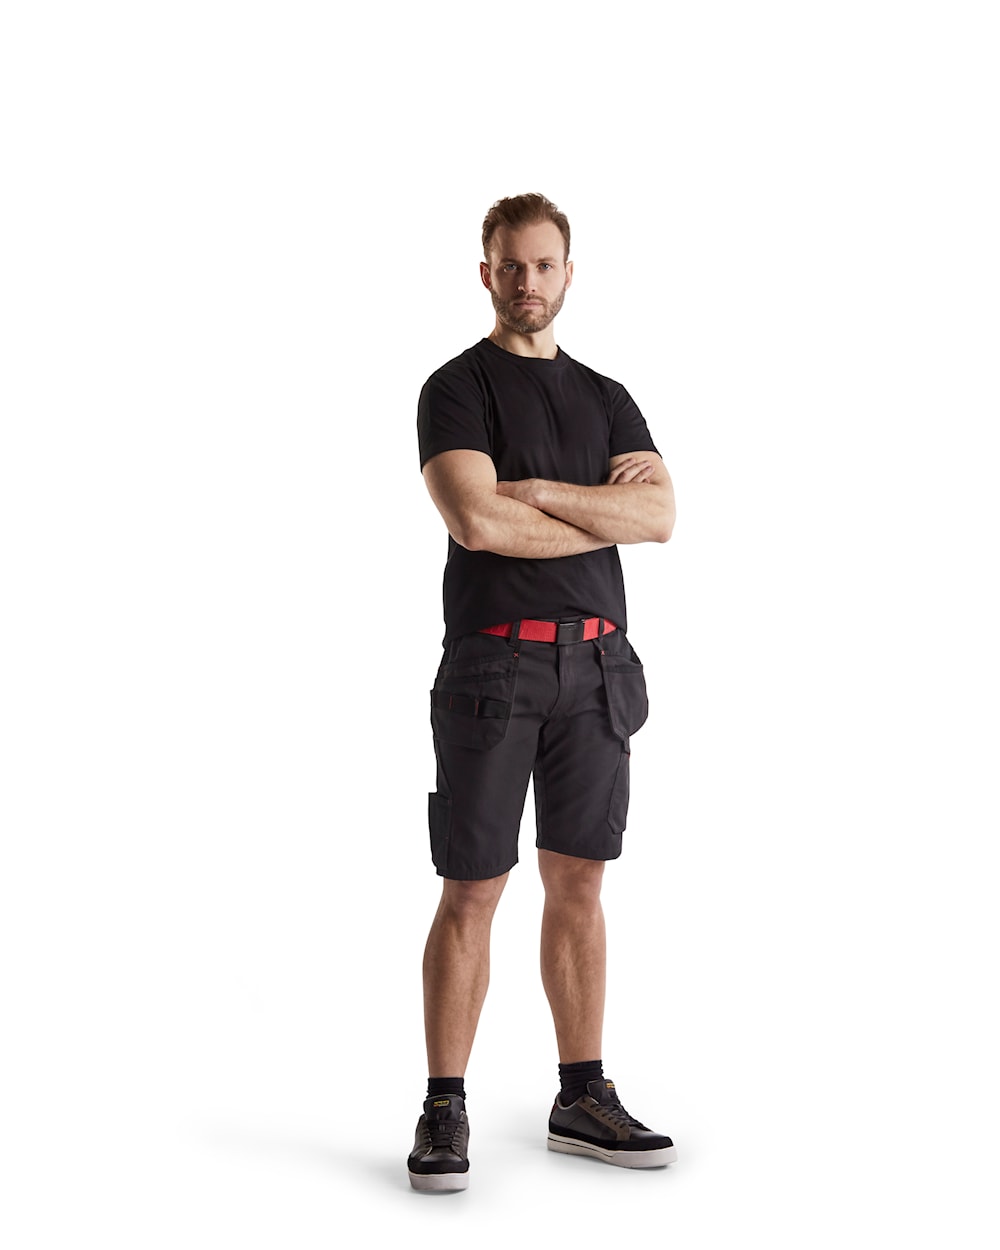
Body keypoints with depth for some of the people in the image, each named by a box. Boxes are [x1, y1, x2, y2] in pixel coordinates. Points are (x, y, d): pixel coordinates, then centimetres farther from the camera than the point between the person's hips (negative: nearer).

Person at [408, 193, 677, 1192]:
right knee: (472, 892, -2)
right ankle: (444, 1112, 8)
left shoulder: (605, 398, 15)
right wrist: (605, 509, -6)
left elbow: (660, 516, -1)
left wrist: (538, 490, -11)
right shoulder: (457, 388, -1)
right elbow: (476, 521, -18)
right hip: (494, 667, -5)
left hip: (596, 667, 5)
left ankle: (583, 1100, 18)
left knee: (579, 885, 9)